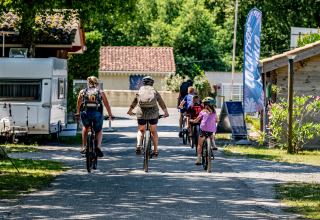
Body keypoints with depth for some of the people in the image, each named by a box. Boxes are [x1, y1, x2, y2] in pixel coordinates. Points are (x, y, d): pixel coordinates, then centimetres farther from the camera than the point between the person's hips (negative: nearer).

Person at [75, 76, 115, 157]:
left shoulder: (82, 92, 17)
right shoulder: (101, 92, 15)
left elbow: (78, 104, 30)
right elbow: (107, 105, 25)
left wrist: (78, 113, 48)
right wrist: (110, 115, 39)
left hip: (85, 114, 1)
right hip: (97, 114, -1)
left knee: (85, 127, 33)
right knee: (99, 131, 23)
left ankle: (84, 148, 26)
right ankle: (98, 146, -4)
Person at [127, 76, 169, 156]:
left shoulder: (140, 91, 11)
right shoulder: (155, 92, 10)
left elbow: (134, 102, 22)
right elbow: (161, 102, 19)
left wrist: (130, 111, 40)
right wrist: (166, 112, 34)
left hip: (141, 113, 0)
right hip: (153, 113, 0)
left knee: (141, 131, 19)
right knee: (153, 131, 18)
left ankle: (138, 145, -7)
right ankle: (156, 150, 15)